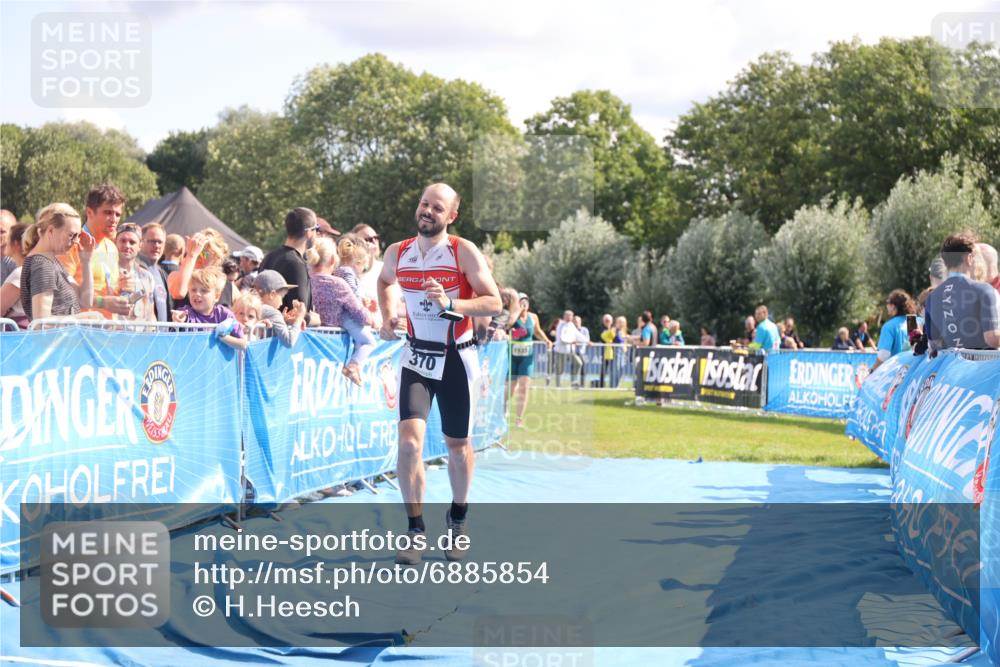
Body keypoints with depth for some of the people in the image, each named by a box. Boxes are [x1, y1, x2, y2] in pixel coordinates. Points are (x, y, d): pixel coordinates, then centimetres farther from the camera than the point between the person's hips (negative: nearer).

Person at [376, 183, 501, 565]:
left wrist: (451, 303, -29)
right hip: (417, 357, 2)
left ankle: (458, 520, 33)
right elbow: (384, 281, 24)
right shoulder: (397, 253, 0)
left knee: (457, 445, 11)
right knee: (409, 441, -14)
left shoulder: (464, 252, -11)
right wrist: (387, 316, 7)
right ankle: (415, 530, -5)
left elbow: (494, 303, -14)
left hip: (456, 358, -2)